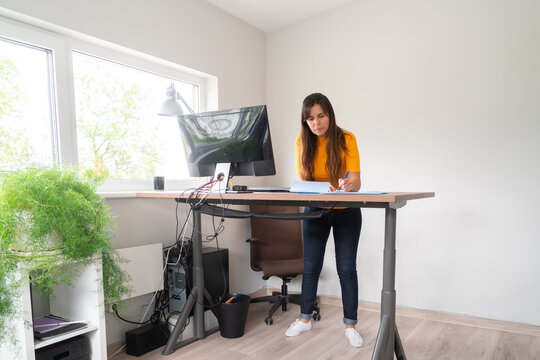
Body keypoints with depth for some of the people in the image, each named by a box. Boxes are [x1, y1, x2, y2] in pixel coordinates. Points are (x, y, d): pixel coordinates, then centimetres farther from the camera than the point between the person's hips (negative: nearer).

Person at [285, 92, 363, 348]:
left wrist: (348, 185, -47)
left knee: (347, 269, 0)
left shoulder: (346, 139, -16)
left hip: (346, 212, -2)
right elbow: (302, 179, -8)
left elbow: (356, 181, -23)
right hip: (315, 211, 2)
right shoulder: (303, 141, -8)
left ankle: (350, 325, 15)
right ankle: (305, 319, 24)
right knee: (310, 267, 7)